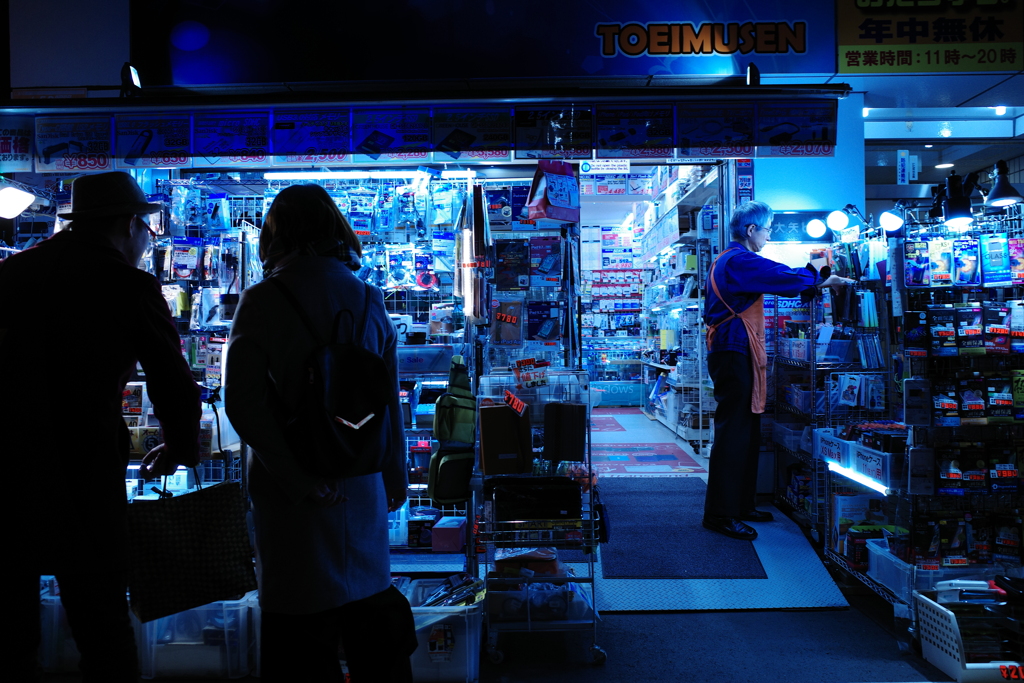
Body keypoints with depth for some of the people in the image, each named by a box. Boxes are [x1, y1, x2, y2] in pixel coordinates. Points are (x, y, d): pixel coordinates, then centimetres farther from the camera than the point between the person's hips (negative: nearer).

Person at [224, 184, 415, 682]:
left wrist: (297, 479, -15)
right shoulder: (369, 299, 1)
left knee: (302, 632, 10)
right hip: (362, 486, 4)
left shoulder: (262, 301, -10)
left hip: (293, 495, -4)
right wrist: (395, 477, 15)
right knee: (371, 607, 21)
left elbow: (243, 402, -19)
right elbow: (390, 398, 5)